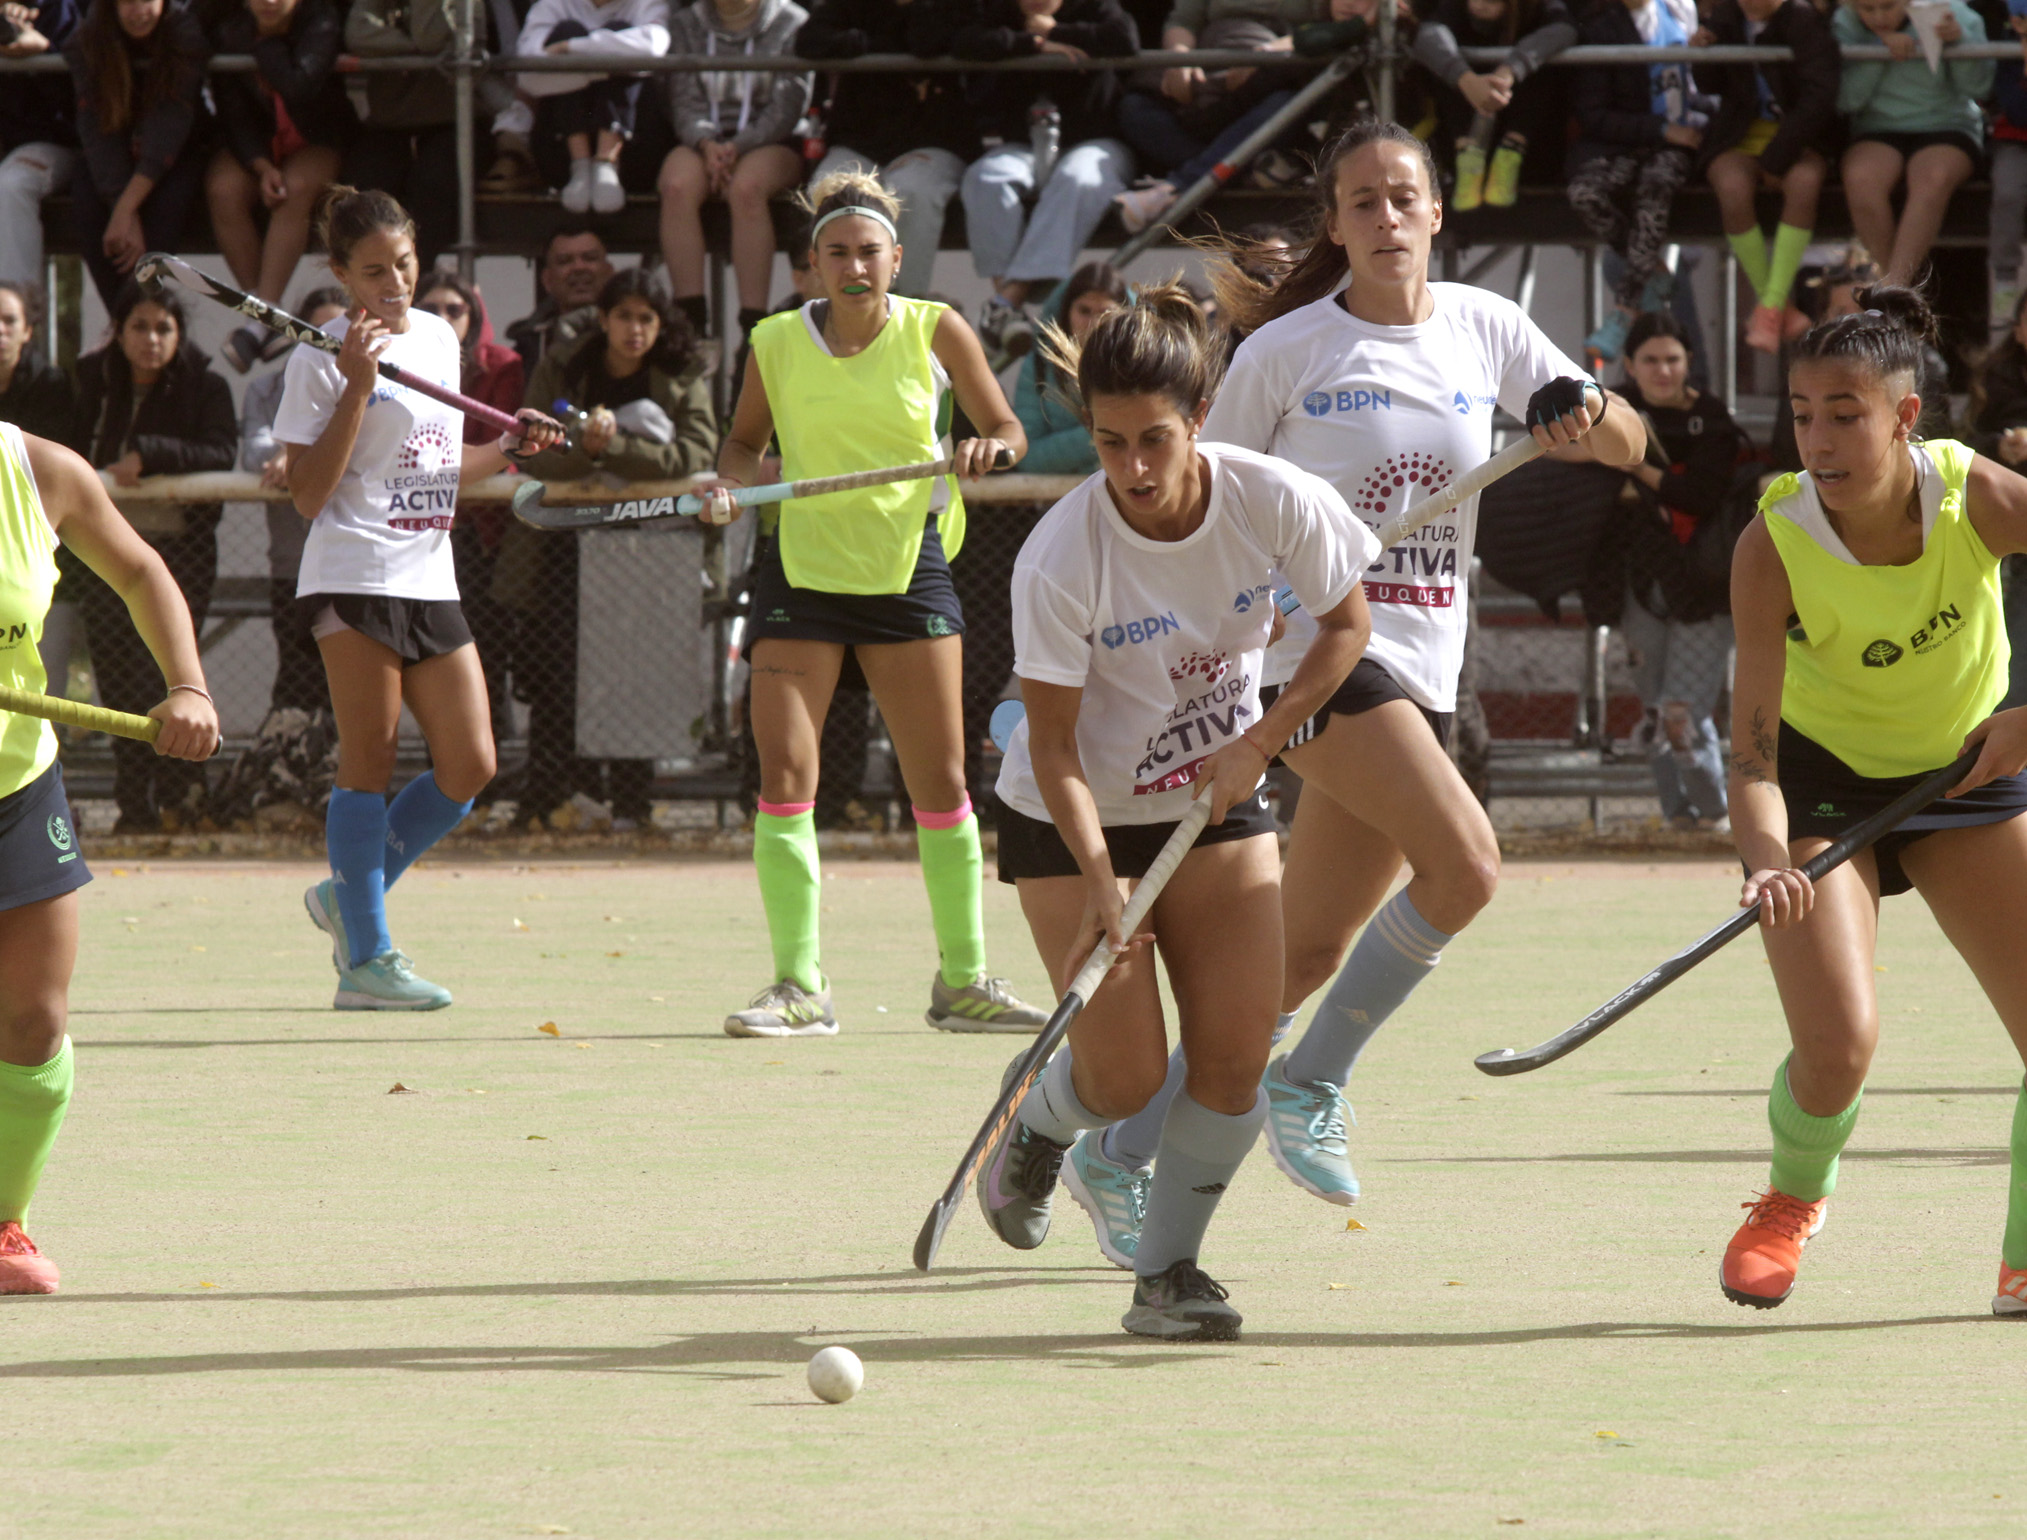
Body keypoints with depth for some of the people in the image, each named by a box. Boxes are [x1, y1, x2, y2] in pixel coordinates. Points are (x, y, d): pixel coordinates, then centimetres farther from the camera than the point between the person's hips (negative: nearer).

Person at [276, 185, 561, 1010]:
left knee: (469, 767, 2)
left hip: (430, 576, 7)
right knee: (370, 758, -7)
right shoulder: (324, 357, -5)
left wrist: (508, 448, 10)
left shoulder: (439, 338, 16)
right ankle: (367, 959, -3)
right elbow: (309, 493, -11)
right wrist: (357, 385, -16)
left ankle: (348, 896, 19)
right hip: (355, 575, -7)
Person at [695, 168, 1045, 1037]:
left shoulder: (936, 332, -2)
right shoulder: (776, 344, 0)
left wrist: (989, 447, -19)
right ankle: (799, 988, -6)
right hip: (801, 567, 0)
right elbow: (745, 440, 14)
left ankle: (963, 981, 16)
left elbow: (1006, 428, 4)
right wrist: (730, 483, -7)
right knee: (784, 774, -10)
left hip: (908, 567, 0)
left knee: (941, 784, 2)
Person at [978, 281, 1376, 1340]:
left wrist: (1259, 743, -13)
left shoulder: (1277, 503, -19)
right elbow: (1053, 745, -21)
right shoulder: (1060, 559, -27)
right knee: (1125, 1075, -6)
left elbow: (1347, 624, -2)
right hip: (1074, 816, -3)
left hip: (1217, 795, 3)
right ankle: (1037, 1122, 30)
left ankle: (1168, 1269, 10)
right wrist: (1099, 885, -33)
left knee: (1234, 1060, -8)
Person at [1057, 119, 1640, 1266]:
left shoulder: (1483, 328, 9)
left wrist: (1587, 414, -12)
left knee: (1309, 954, 5)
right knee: (1466, 861, -26)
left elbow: (1629, 445, 9)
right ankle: (1313, 1084, -9)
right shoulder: (1286, 350, -2)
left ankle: (1121, 1157, 18)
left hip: (1423, 672, 5)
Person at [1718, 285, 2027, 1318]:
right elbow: (1753, 750, -30)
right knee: (1836, 1047, -18)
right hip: (1823, 778, -2)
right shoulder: (1773, 546, -27)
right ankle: (1793, 1196, 18)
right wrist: (1767, 861, -49)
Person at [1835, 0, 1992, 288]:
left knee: (1933, 178, -37)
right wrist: (1881, 48, -19)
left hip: (1946, 131, -1)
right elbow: (1845, 100, -10)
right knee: (1861, 179, -34)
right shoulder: (1845, 25, 0)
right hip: (1877, 134, 1)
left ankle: (1894, 286, -42)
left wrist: (1959, 40, -25)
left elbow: (1978, 88, -9)